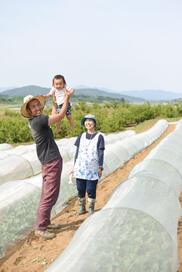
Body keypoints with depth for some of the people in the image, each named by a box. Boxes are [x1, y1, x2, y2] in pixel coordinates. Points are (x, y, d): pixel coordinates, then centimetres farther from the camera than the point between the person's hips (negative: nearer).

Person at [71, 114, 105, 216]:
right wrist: (75, 166, 10)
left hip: (92, 169, -3)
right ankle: (82, 208, 21)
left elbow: (101, 153, 0)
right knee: (80, 189, 7)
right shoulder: (81, 137, 11)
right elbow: (77, 152, 13)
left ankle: (91, 209, 14)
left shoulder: (99, 136, 1)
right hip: (80, 168, 3)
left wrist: (100, 168, -4)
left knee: (91, 190, 0)